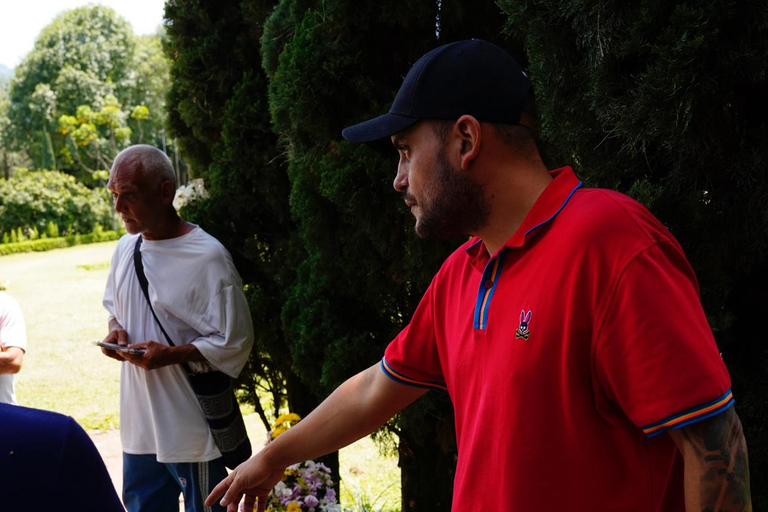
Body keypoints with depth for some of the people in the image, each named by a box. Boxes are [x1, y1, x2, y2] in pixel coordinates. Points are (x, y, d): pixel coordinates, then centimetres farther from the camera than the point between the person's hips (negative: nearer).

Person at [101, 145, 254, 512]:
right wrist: (116, 328, 0)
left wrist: (171, 354, -25)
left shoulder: (207, 257, -17)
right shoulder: (125, 248, 5)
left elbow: (234, 342, -15)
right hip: (139, 422, 7)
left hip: (192, 426, -7)